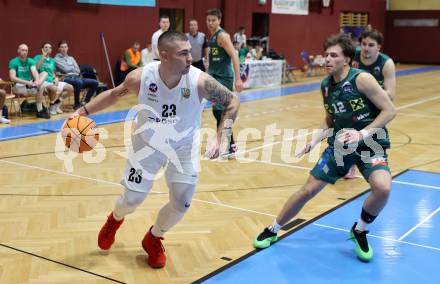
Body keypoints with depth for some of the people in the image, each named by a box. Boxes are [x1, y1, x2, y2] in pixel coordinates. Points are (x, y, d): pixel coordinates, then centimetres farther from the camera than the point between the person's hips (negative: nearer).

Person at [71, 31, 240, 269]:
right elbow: (114, 94, -4)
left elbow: (232, 101, -13)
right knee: (132, 199, 7)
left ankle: (153, 239, 28)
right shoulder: (140, 78, -26)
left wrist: (221, 138, -21)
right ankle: (115, 220, 46)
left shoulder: (200, 81, -30)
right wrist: (84, 110, -11)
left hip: (184, 147, 0)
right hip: (148, 144, 0)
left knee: (181, 204, -4)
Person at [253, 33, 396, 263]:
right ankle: (273, 230, 22)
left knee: (383, 188, -30)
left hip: (370, 145, -4)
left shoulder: (361, 79, -17)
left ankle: (360, 231, -1)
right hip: (339, 145, 4)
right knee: (308, 190, 2)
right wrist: (314, 140, -1)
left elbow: (389, 110, -15)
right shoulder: (325, 85, 1)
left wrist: (363, 134, -23)